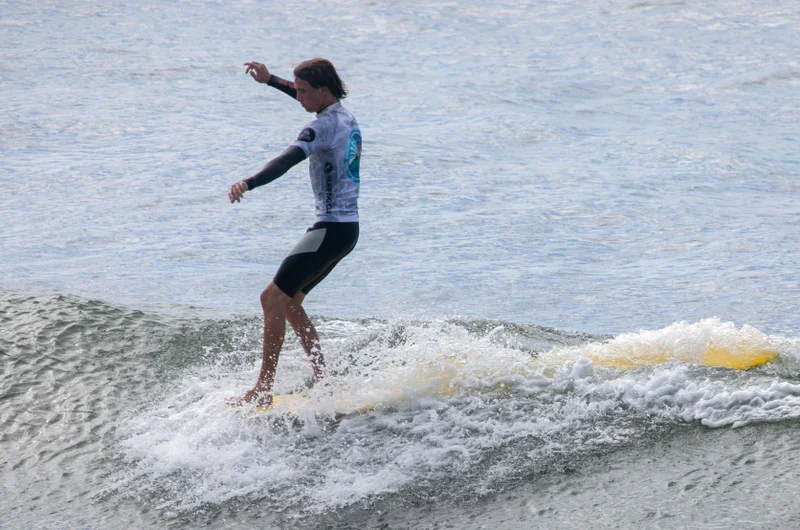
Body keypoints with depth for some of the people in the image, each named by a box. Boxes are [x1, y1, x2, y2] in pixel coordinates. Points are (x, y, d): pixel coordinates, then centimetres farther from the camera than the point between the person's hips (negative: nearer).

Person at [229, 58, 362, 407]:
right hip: (345, 226, 10)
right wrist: (270, 80, 34)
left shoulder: (325, 126, -17)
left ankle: (264, 390, -15)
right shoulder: (344, 116, 12)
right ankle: (323, 383, 13)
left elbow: (288, 160, -34)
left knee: (273, 297, -13)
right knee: (289, 303, 14)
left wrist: (248, 184, -47)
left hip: (333, 228, -10)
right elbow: (307, 97, 35)